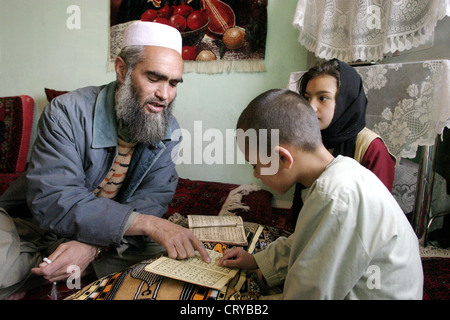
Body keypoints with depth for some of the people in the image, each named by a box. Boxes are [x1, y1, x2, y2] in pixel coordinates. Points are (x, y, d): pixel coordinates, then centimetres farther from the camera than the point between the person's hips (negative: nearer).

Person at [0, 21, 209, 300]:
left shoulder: (168, 131, -7)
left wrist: (94, 245, -31)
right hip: (31, 226, -4)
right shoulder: (67, 113, -20)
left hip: (106, 239, 5)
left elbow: (154, 198, -13)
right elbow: (50, 199, -29)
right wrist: (147, 223, -41)